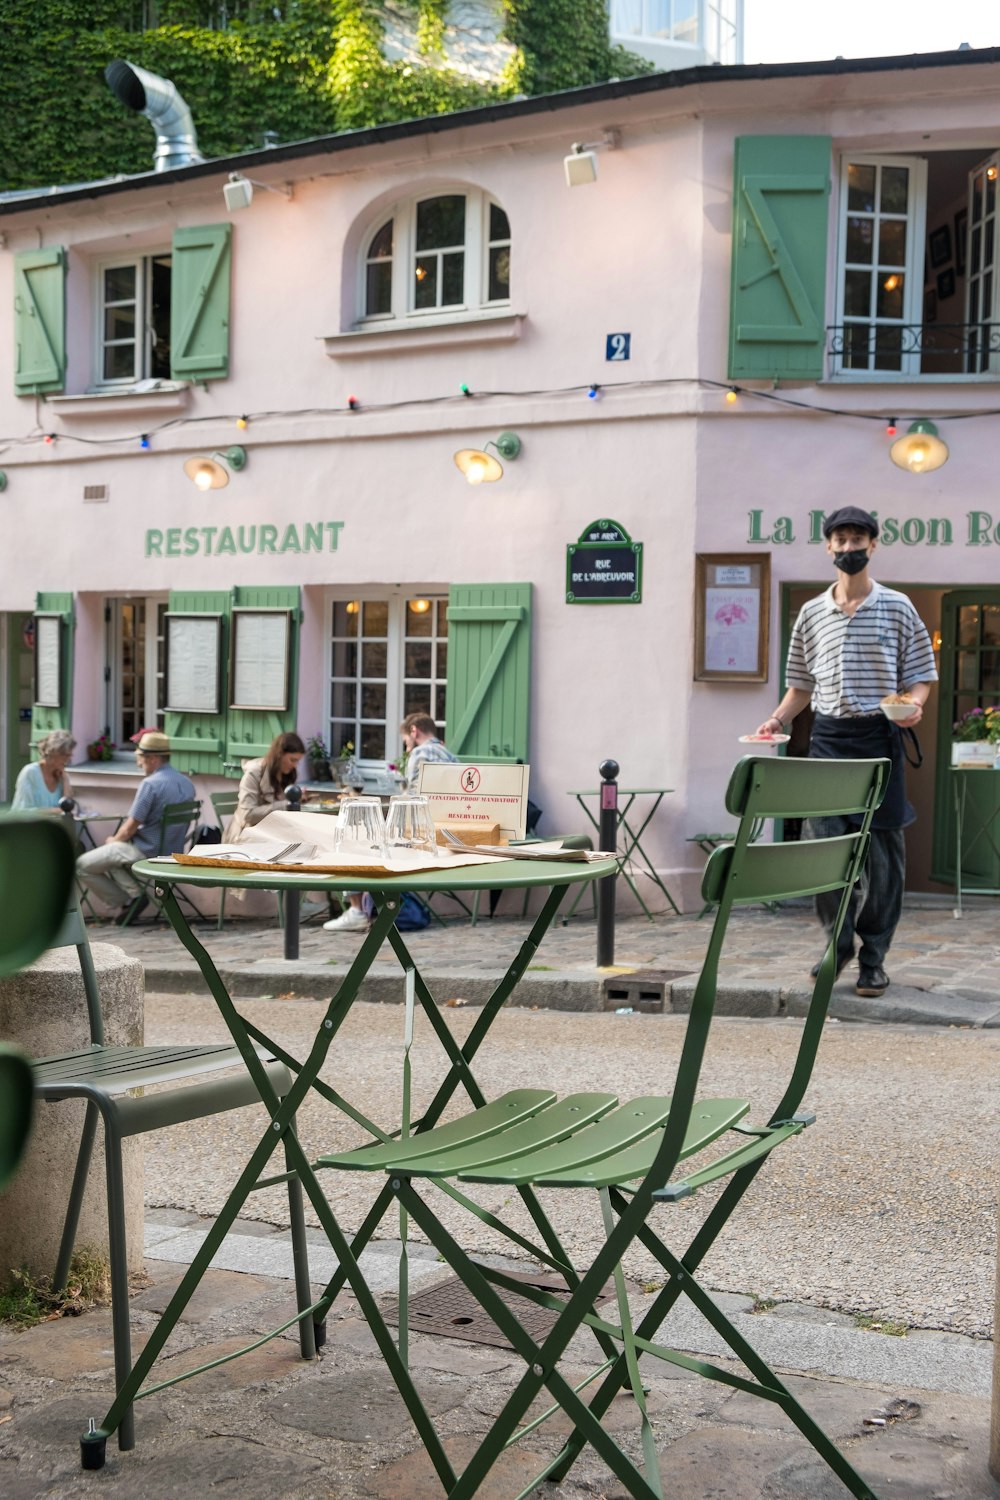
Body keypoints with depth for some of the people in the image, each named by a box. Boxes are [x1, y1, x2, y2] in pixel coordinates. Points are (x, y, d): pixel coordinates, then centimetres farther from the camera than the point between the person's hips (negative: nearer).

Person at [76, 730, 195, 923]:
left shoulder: (151, 784, -19)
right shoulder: (187, 784, 7)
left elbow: (130, 828, -16)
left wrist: (114, 840, 7)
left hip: (145, 853, -9)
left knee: (82, 866, 3)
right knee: (107, 852, 28)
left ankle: (128, 900, 0)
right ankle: (134, 892, 8)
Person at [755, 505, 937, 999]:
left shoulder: (897, 607, 3)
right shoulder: (812, 613, 10)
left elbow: (921, 676, 4)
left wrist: (913, 704, -16)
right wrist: (778, 718, 1)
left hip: (880, 736, -2)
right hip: (828, 736, 2)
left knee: (882, 848, 1)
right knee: (822, 840, -6)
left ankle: (873, 958, 11)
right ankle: (839, 942, 13)